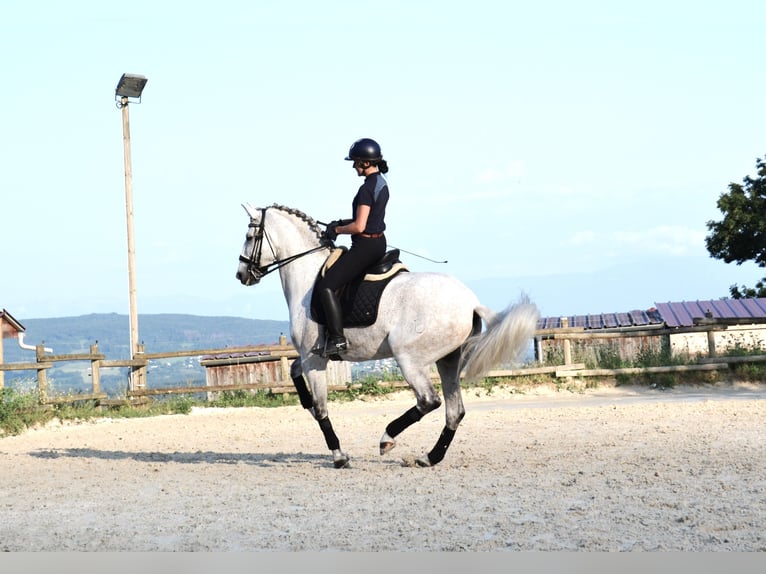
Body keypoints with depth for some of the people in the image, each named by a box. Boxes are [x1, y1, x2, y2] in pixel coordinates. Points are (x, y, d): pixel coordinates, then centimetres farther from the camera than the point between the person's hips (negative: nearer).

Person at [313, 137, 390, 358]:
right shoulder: (382, 183, 11)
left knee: (326, 286, -13)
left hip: (365, 246, -11)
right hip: (379, 242, 11)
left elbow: (359, 226, -23)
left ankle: (337, 338, -15)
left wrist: (338, 230, -6)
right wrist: (341, 223, 14)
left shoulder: (367, 188, -20)